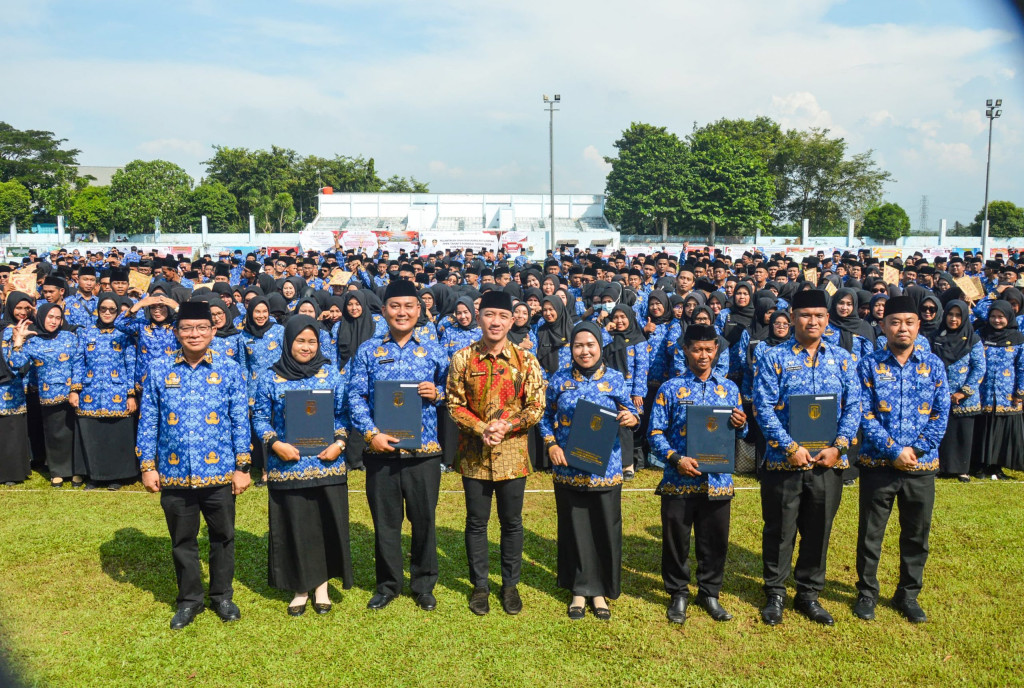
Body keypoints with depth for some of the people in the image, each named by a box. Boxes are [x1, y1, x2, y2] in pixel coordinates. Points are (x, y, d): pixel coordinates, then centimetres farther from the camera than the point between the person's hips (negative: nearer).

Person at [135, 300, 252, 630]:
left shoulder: (229, 370, -2)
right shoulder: (158, 370, 0)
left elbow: (240, 421, 0)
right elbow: (147, 422, 3)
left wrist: (242, 466, -3)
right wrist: (147, 466, 0)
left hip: (219, 473, -1)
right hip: (174, 475, 1)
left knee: (223, 538, 12)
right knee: (182, 541, 15)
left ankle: (222, 596, 32)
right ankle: (189, 600, 32)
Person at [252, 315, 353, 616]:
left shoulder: (331, 373, 4)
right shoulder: (270, 377, 2)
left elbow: (343, 413, 6)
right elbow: (260, 418, 4)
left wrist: (339, 443, -9)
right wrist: (276, 444, -12)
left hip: (327, 464, 1)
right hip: (287, 465, -1)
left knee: (327, 524, 6)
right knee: (294, 527, 6)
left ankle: (321, 585, 23)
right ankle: (300, 588, 23)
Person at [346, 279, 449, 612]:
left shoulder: (433, 351, 6)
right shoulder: (368, 351, 4)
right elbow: (355, 397, -1)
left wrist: (437, 393, -12)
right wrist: (371, 433, -14)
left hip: (424, 450, 0)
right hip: (381, 449, 0)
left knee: (424, 519, 8)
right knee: (385, 521, 10)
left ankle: (424, 585, 26)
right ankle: (387, 584, 28)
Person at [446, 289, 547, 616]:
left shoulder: (525, 360, -3)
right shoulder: (462, 358, -3)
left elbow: (537, 407, -4)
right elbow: (454, 404, -2)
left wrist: (506, 426, -18)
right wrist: (481, 429, -17)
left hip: (512, 454, 0)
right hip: (474, 454, 0)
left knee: (511, 522, 11)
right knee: (476, 521, 11)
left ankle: (510, 584, 28)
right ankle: (480, 585, 27)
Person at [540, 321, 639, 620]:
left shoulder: (615, 379, 1)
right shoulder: (560, 380, 3)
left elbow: (630, 412, 5)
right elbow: (546, 417, 9)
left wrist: (631, 418, -18)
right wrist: (551, 444, -6)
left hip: (605, 469, 0)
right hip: (568, 468, 1)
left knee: (605, 528, 5)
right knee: (574, 528, 9)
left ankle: (599, 591, 23)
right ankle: (579, 590, 25)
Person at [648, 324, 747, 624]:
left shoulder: (729, 388, 9)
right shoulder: (670, 389, -1)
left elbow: (739, 433, 13)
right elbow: (656, 433, -4)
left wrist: (741, 425, -10)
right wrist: (676, 459, -18)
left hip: (718, 480, 3)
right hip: (679, 480, -2)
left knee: (715, 541, 11)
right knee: (676, 540, 7)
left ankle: (710, 593, 31)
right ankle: (678, 594, 26)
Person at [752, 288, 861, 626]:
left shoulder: (842, 358, 7)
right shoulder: (774, 358, -3)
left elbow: (853, 407, 4)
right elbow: (764, 408, -9)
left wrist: (838, 447, -10)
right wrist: (792, 448, -16)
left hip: (829, 462, 3)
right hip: (784, 461, -3)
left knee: (818, 531, 13)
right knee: (780, 531, 8)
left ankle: (809, 594, 29)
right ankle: (775, 594, 25)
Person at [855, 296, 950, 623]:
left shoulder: (933, 365, 3)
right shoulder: (870, 365, -3)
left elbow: (941, 414, 0)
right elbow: (865, 415, -8)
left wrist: (916, 449, -11)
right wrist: (894, 450, -17)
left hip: (921, 466, 2)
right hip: (878, 464, -2)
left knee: (916, 534, 13)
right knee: (870, 533, 8)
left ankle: (908, 595, 30)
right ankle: (866, 593, 25)